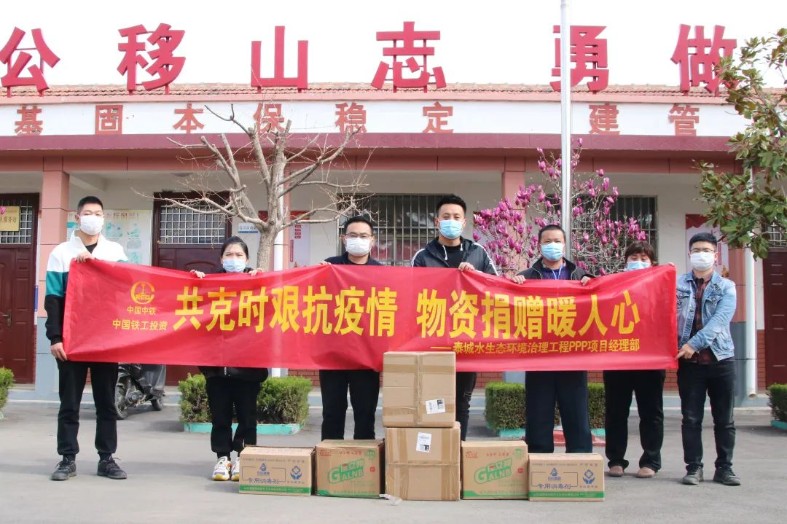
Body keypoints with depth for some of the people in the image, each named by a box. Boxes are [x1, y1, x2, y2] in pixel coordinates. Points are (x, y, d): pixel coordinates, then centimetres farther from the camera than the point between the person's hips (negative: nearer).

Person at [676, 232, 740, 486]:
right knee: (691, 418, 2)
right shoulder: (677, 283, 7)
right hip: (689, 361, 0)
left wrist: (695, 343, -17)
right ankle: (694, 467, 10)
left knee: (724, 419, 6)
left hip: (721, 359, 1)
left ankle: (724, 468, 16)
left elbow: (719, 320, -8)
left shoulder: (726, 287, 5)